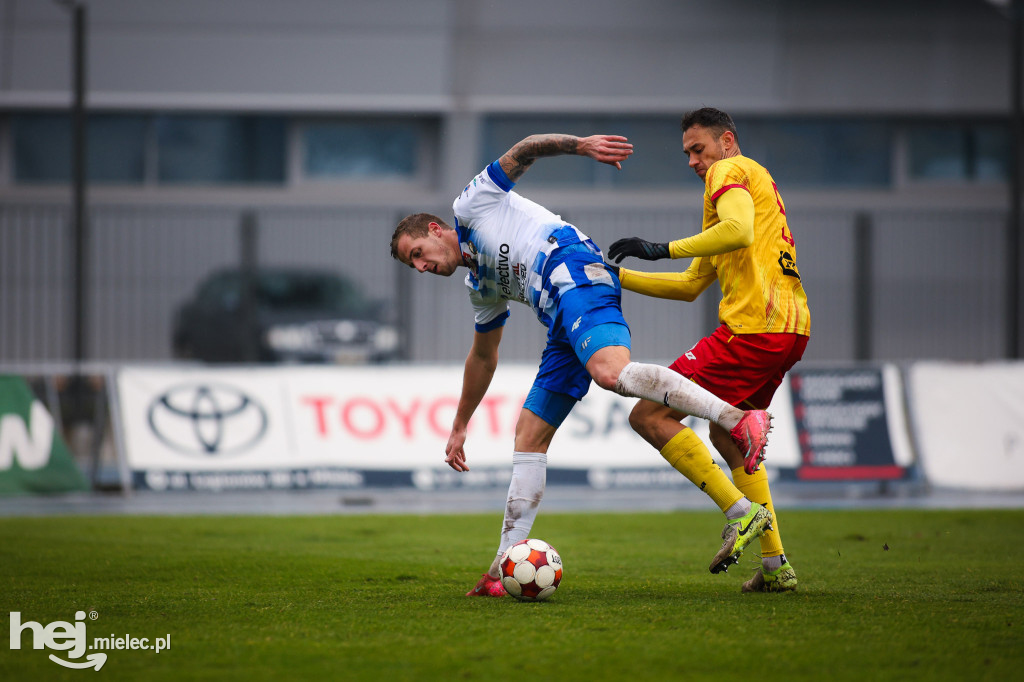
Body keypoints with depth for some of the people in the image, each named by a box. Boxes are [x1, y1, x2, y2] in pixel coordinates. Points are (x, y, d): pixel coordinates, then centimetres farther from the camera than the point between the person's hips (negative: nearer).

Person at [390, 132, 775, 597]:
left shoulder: (471, 204, 15)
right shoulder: (481, 286, 34)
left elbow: (522, 153, 2)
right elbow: (482, 357, 45)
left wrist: (579, 145, -17)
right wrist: (459, 428, 50)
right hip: (563, 323, 9)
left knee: (611, 372, -36)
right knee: (528, 439, 7)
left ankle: (740, 420, -47)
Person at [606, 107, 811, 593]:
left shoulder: (730, 171, 2)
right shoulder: (757, 181, 31)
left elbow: (738, 232, -23)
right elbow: (691, 286, 31)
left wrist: (662, 249, -18)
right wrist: (618, 276, 27)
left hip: (752, 328, -10)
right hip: (791, 329, 10)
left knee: (649, 416, -9)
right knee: (725, 434, 26)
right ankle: (775, 565, 20)